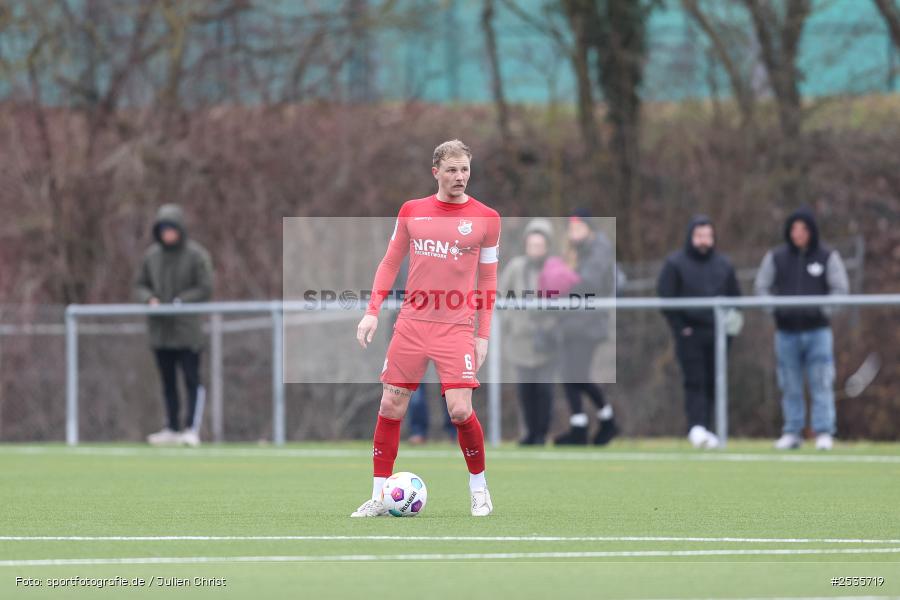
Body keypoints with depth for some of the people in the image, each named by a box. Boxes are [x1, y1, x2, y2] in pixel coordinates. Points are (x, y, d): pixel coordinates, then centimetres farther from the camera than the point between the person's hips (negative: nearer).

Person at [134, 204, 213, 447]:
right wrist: (150, 299, -6)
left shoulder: (196, 255, -5)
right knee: (168, 381, 10)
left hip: (187, 331, -5)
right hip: (160, 329, 5)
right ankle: (172, 429, 15)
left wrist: (179, 302, -17)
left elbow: (205, 289, -7)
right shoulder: (152, 255, 10)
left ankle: (192, 427, -6)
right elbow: (140, 285, 15)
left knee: (192, 379, -6)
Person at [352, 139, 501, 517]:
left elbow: (488, 280, 7)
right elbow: (390, 263, 13)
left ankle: (479, 487, 10)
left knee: (460, 411, -13)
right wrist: (372, 312, 3)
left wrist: (483, 334, 2)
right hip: (412, 323, 2)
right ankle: (379, 496, 10)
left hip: (457, 327, -2)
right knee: (390, 407, 0)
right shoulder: (412, 211, 7)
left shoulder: (485, 218, 2)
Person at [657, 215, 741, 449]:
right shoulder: (675, 263, 0)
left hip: (717, 334, 4)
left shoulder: (723, 264, 13)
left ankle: (704, 429, 11)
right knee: (694, 382, -12)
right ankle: (696, 427, -18)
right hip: (690, 333, -4)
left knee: (713, 384, 5)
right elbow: (665, 297, -3)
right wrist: (679, 327, -10)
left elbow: (735, 297, 19)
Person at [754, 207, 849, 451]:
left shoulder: (828, 257, 3)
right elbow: (762, 286, 10)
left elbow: (840, 288, 2)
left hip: (818, 330, -2)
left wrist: (824, 311, -10)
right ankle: (792, 432, 10)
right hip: (786, 331, 2)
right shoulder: (775, 257, 7)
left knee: (822, 384, -7)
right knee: (790, 386, 4)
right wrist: (773, 309, -5)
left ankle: (824, 432, -5)